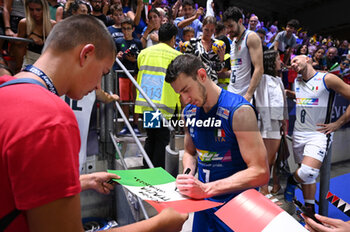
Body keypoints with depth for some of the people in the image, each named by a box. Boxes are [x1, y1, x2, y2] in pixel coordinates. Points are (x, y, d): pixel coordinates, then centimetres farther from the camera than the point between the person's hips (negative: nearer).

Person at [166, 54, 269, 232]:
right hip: (204, 204, 6)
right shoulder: (189, 112, 0)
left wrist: (206, 189, -27)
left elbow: (260, 173, -24)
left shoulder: (238, 110, -21)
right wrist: (188, 175, -7)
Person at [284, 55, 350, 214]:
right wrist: (288, 93, 13)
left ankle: (292, 181, 8)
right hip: (299, 134, 6)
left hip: (318, 134, -5)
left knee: (308, 173, -23)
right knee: (306, 174, 12)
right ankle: (309, 208, 26)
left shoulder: (327, 79, -10)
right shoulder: (297, 82, 10)